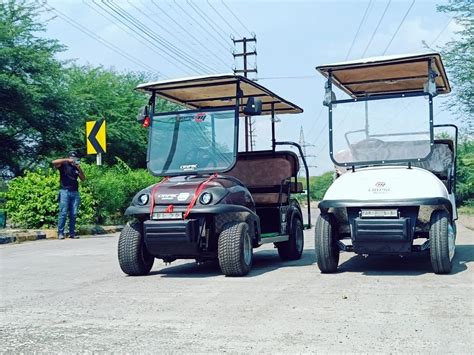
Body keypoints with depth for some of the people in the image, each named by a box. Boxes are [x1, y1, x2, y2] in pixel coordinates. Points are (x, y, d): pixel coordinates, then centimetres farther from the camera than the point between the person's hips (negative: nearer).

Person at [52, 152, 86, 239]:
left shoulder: (76, 168, 19)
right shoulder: (63, 165, 8)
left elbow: (83, 179, 12)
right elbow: (54, 162, -11)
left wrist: (79, 169, -1)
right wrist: (66, 160, -11)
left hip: (75, 193, 4)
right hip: (65, 192, -4)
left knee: (73, 214, 1)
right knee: (63, 213, -8)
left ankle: (72, 233, 5)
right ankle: (60, 233, -7)